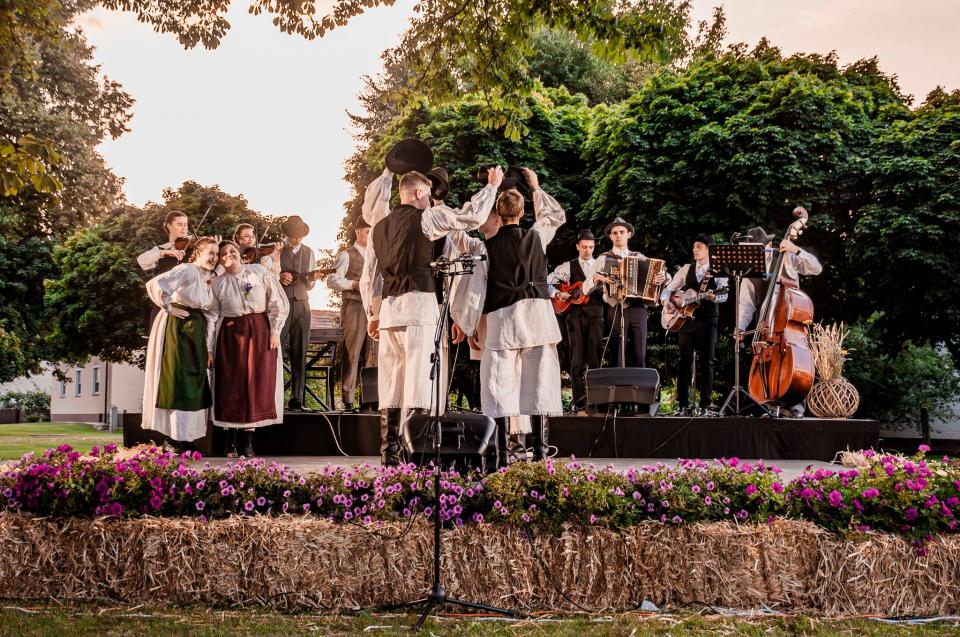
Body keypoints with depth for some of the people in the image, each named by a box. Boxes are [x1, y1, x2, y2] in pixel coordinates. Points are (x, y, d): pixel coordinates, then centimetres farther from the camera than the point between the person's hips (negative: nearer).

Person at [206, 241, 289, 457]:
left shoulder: (258, 272, 0)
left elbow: (278, 302, 0)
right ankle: (230, 443, 8)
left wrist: (275, 331, -5)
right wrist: (209, 349, 1)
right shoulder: (217, 284, 3)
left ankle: (249, 443, 6)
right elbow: (211, 317, 5)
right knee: (231, 385, 0)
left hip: (259, 332, 0)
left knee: (257, 384, -1)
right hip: (230, 336, 0)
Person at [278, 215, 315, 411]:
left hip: (301, 304, 3)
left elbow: (309, 286, 15)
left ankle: (296, 399, 4)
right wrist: (279, 277, -14)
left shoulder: (308, 253, 14)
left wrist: (311, 279, -7)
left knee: (299, 354, 1)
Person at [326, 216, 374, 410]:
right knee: (351, 354, -8)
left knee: (371, 355, 6)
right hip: (354, 307, -7)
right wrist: (354, 284, -18)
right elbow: (332, 280, -9)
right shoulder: (347, 255, -1)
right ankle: (348, 399, -6)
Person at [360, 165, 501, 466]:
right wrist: (492, 185, 11)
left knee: (390, 382, 6)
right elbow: (472, 216, -2)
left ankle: (389, 453, 7)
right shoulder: (424, 218, 0)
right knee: (418, 377, -8)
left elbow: (369, 274, 19)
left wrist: (372, 313, 24)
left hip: (387, 307, 6)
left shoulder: (380, 226, 17)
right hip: (418, 305, -6)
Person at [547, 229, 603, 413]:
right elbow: (547, 283, 5)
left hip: (595, 314, 1)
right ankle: (579, 401, -1)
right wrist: (558, 294, -10)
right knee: (577, 359, -3)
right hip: (575, 315, -1)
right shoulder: (568, 266, 10)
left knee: (595, 358, -3)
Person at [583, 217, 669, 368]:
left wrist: (663, 277, -9)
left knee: (639, 357, -4)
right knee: (618, 357, -2)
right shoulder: (603, 259, 9)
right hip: (616, 310, -1)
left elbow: (666, 277, 13)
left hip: (638, 309, 1)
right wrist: (596, 278, -15)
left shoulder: (639, 257, 15)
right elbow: (586, 289, 4)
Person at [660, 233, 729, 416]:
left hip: (707, 320, -3)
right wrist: (667, 302, -7)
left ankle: (705, 404, 2)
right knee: (685, 361, 3)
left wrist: (713, 297, -32)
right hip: (685, 317, 3)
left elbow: (724, 295, -12)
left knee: (706, 362, -2)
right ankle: (683, 404, 6)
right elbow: (668, 290, 13)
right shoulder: (686, 269, 11)